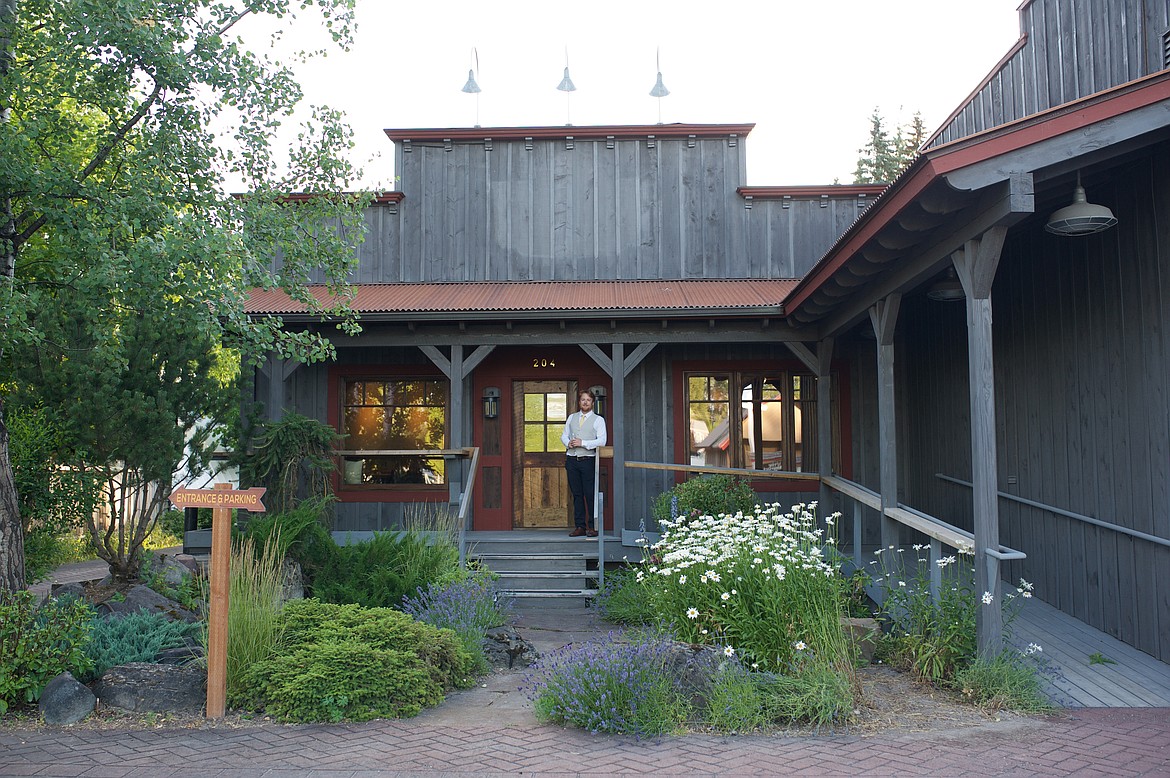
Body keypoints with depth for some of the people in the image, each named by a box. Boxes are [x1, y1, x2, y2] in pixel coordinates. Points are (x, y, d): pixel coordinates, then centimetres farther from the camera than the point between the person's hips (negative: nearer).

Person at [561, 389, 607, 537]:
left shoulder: (598, 420, 3)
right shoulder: (571, 417, 17)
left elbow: (601, 441, -7)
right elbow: (564, 435, 18)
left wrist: (582, 443, -15)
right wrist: (568, 443, -4)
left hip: (588, 460, -4)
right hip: (572, 460, 4)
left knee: (590, 494, -6)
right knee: (577, 494, 5)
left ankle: (593, 527, 1)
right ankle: (580, 526, 9)